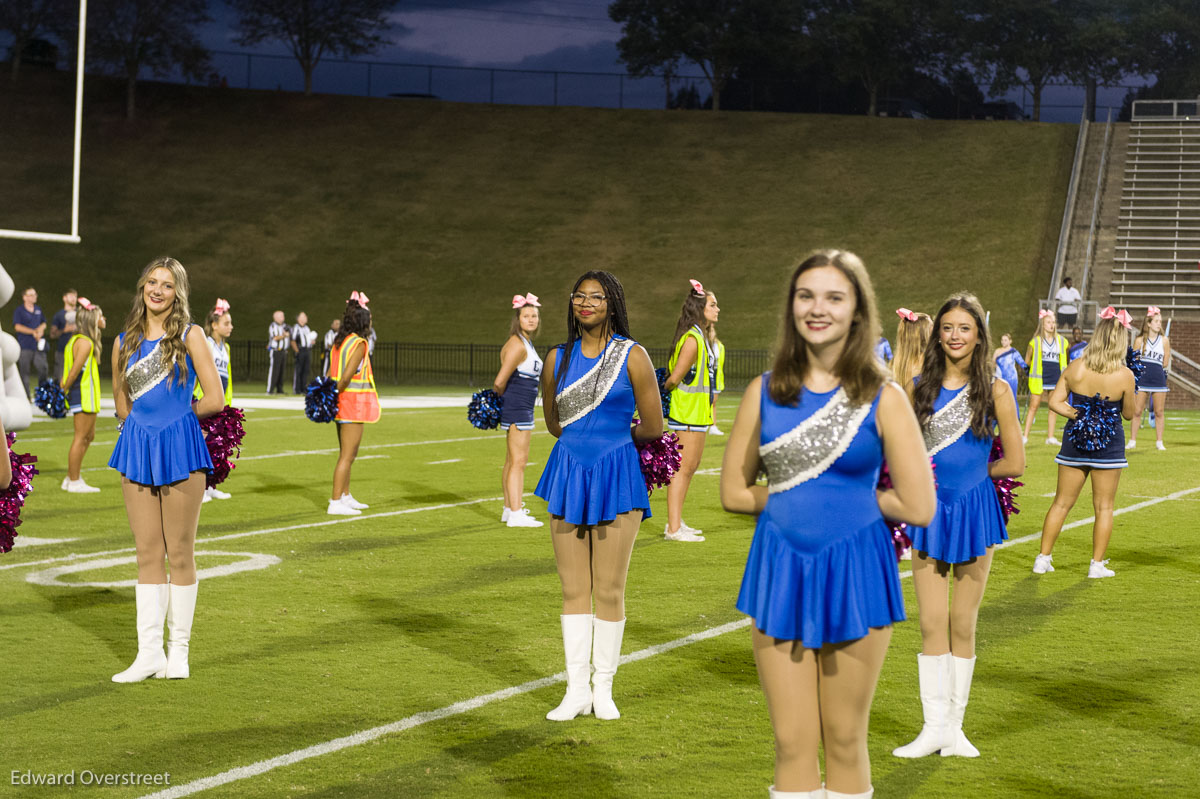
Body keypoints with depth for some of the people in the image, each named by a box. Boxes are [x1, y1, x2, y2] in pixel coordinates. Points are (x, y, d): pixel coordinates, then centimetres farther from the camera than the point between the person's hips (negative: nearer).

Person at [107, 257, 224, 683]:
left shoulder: (190, 336, -2)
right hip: (137, 448, 4)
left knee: (180, 554, 2)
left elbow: (214, 400, -6)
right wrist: (145, 423, 9)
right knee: (148, 555, 5)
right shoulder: (124, 342, 9)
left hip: (180, 447, -4)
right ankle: (149, 652, 8)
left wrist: (176, 418, 5)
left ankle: (179, 649, 10)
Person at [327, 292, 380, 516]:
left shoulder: (339, 341, 12)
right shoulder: (359, 343, -14)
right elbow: (347, 375, -20)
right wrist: (333, 396, -13)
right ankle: (335, 503, -5)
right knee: (347, 455, -5)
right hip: (354, 403, -9)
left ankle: (345, 497, 28)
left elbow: (331, 374, 9)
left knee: (347, 454, 19)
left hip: (342, 404, 9)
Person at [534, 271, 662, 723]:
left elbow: (652, 428, 0)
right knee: (573, 589, 4)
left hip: (616, 477, -3)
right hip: (569, 474, 3)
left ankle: (603, 690, 11)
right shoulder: (558, 358, 6)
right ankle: (576, 690, 10)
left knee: (609, 590, 0)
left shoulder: (632, 356, -4)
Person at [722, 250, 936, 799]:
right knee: (792, 744, 7)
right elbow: (734, 492, 5)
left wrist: (853, 496, -2)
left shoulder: (883, 399, -6)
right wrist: (808, 498, -1)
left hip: (854, 574, -2)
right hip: (780, 570, 2)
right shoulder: (765, 392, 2)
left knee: (845, 741, 8)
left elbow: (918, 508, -8)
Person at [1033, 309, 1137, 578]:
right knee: (1104, 506, 8)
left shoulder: (1075, 368, -7)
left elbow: (1055, 401, -5)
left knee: (1062, 503, 12)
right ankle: (1097, 564, 10)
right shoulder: (1124, 375, -14)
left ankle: (1043, 558, 15)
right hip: (1109, 443, -3)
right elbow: (1130, 413, -3)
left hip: (1075, 441, 3)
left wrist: (1076, 414, -8)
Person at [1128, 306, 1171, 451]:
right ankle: (1132, 440, 8)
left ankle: (1159, 442, 11)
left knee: (1159, 412, 3)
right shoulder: (1139, 340, 4)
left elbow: (1165, 363, 6)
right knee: (1137, 411, 0)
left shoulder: (1164, 340, 5)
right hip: (1142, 379, 0)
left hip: (1159, 379, 0)